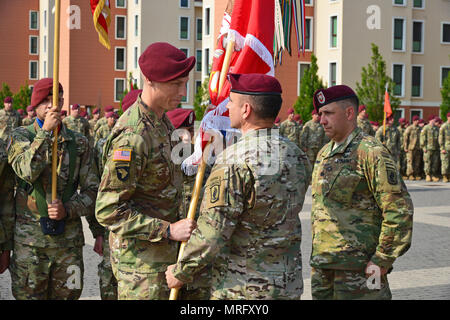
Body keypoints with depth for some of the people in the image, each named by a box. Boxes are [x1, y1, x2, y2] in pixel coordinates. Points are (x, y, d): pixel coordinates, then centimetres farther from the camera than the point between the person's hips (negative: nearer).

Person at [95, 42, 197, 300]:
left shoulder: (162, 120, 7)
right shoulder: (132, 136, -24)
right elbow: (108, 210, -25)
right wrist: (168, 230, -26)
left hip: (164, 251, 9)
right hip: (141, 259, -9)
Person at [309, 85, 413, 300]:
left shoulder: (371, 153, -13)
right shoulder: (324, 154, 13)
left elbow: (400, 211, -17)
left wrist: (382, 260, -16)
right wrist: (316, 253, 17)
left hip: (358, 266, -8)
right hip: (321, 265, 8)